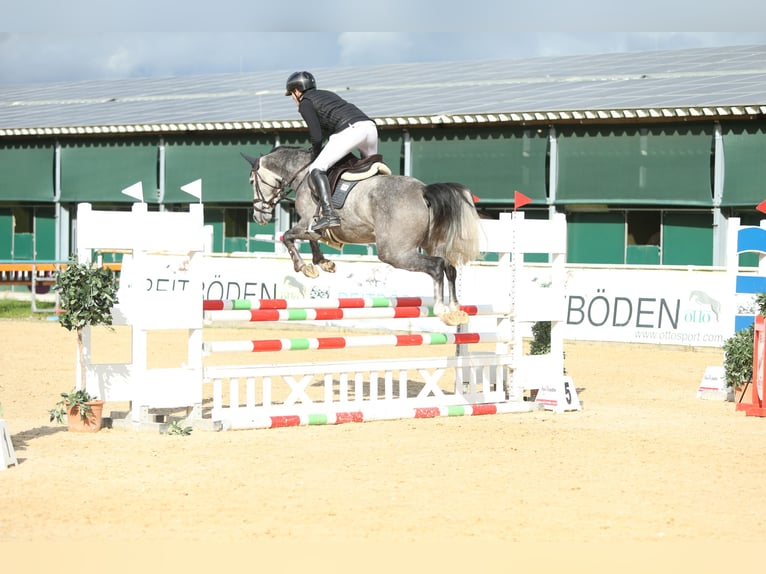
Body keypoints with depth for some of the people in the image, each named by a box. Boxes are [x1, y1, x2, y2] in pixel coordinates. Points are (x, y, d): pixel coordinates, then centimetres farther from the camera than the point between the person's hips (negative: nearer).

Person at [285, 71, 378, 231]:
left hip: (350, 130, -8)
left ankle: (329, 214, -26)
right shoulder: (327, 94, 33)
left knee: (316, 169, -9)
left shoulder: (305, 103, 9)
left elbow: (316, 136, 0)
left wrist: (316, 155, 16)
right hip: (370, 126, 8)